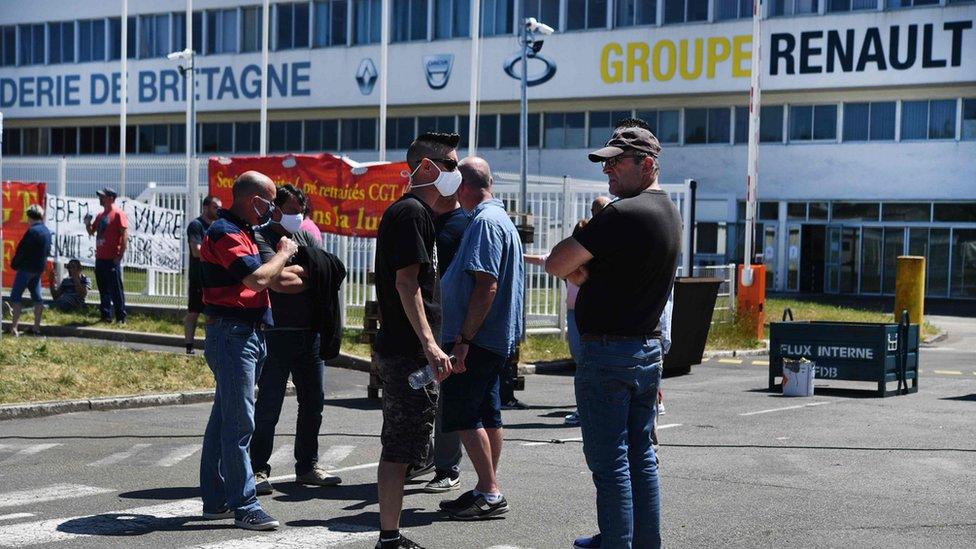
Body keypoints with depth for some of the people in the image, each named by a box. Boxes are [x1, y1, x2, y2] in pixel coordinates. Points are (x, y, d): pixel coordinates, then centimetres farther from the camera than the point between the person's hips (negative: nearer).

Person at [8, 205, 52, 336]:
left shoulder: (32, 231, -17)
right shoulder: (47, 231, 9)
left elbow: (21, 250, -15)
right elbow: (47, 251, 14)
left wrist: (14, 264, -3)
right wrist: (41, 263, 15)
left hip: (26, 268, -8)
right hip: (39, 268, 8)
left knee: (16, 296, -5)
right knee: (37, 297, 11)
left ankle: (14, 327, -12)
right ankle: (36, 327, 11)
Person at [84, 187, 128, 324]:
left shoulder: (118, 214, -8)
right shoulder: (100, 215, 16)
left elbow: (124, 235, -13)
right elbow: (91, 232, 25)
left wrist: (120, 256, -18)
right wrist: (87, 223, 3)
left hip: (112, 259, -8)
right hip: (100, 258, 8)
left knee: (116, 289, -6)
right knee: (103, 289, 11)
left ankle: (121, 318, -2)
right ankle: (106, 316, 17)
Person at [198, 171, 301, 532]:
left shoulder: (240, 232, 19)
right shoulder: (224, 233, -15)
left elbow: (272, 279, 26)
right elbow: (257, 279, -24)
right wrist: (284, 253, -9)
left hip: (247, 335, 11)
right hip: (232, 335, -11)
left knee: (224, 419, 13)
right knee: (239, 422, -10)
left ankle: (216, 499, 20)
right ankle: (244, 506, -8)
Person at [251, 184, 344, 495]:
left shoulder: (305, 236, 16)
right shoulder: (262, 239, -5)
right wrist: (313, 279, -6)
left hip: (310, 333, 7)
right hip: (277, 334, -7)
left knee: (313, 401, 11)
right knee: (269, 404, -4)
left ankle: (307, 466, 22)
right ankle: (259, 470, 4)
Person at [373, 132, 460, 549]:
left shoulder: (416, 211, 19)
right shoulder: (411, 212, -13)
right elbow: (406, 283, -20)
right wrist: (428, 344, -26)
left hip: (400, 348, 11)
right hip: (407, 352, -11)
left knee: (398, 447, 14)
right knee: (399, 448, -7)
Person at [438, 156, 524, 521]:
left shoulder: (485, 222, -16)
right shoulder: (501, 218, 17)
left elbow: (486, 286, -24)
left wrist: (464, 339, -23)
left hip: (477, 339, -10)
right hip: (496, 339, 10)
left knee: (463, 416, -6)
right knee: (487, 415, 14)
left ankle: (490, 493, -4)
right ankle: (487, 490, 21)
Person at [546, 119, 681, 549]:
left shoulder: (622, 215, -19)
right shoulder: (668, 212, 12)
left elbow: (556, 265, -14)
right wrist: (587, 271, -3)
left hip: (608, 354, -9)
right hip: (648, 348, 9)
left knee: (609, 463, -3)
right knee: (640, 457, 15)